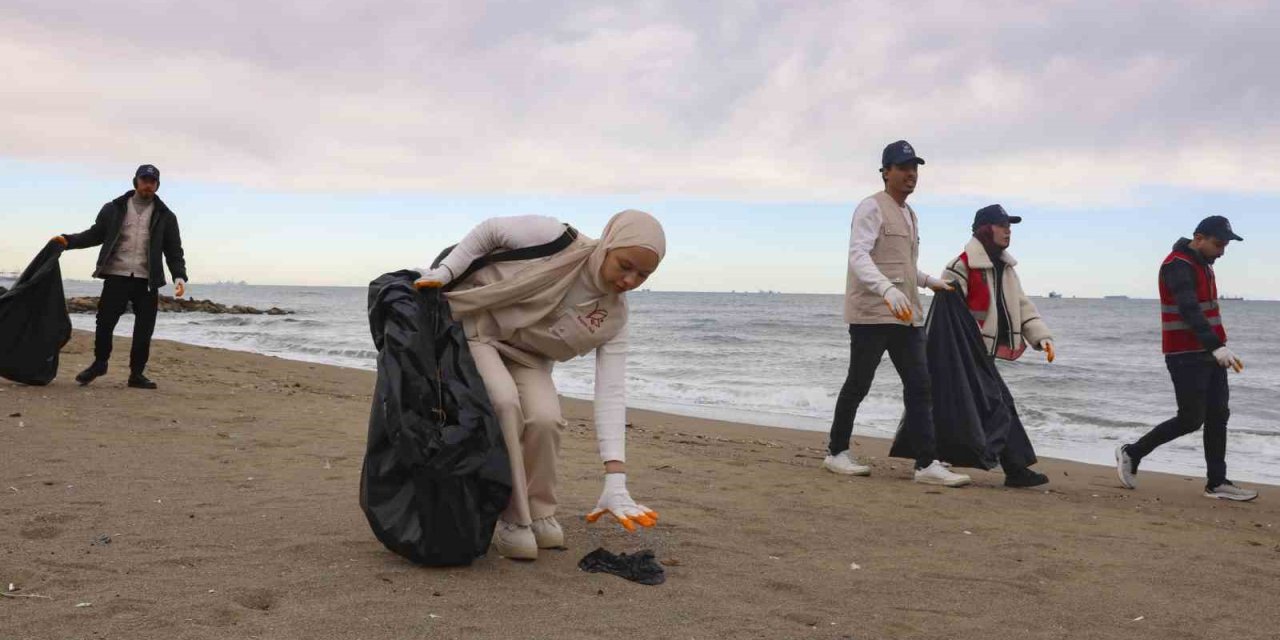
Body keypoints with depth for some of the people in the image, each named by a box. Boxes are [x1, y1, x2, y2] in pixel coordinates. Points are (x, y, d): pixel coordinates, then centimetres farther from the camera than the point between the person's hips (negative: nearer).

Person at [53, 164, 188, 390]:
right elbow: (95, 234, 12)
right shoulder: (113, 209, 8)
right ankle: (99, 364, 22)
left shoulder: (165, 216, 8)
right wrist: (69, 240, -3)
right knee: (105, 322, 0)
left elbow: (174, 251, 6)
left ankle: (137, 373, 12)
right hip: (116, 276, 0)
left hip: (147, 281, 0)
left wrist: (180, 276, -7)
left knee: (144, 329, 0)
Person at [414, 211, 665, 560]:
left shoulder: (612, 317, -17)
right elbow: (490, 230, -12)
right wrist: (444, 272, -21)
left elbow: (611, 393, -22)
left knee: (545, 418, -23)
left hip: (526, 354, 4)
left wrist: (615, 483, -30)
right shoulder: (555, 238, -29)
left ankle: (538, 511, 5)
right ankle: (510, 518, -12)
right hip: (474, 324, -3)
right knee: (504, 402, -30)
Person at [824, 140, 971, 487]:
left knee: (920, 386, 1)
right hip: (872, 314, -8)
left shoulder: (910, 215, 21)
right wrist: (888, 291, -37)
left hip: (907, 316, 8)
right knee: (858, 385, 1)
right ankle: (836, 453, 15)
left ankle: (927, 464, 1)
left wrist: (931, 281, 28)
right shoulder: (872, 208, -8)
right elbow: (858, 255, -23)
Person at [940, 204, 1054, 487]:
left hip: (988, 351, 9)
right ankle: (1016, 469, -8)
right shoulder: (962, 266, -11)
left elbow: (1022, 305, 16)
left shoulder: (1006, 268, 17)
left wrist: (1041, 336, 3)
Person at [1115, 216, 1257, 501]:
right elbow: (1190, 311, -28)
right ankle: (1131, 453, 10)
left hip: (1207, 353, 9)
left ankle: (1217, 483, 10)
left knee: (1218, 416, 6)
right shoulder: (1178, 266, -16)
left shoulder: (1203, 264, 15)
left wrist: (1217, 346, 18)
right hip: (1186, 356, -9)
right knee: (1190, 419, -5)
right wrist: (1217, 346, -37)